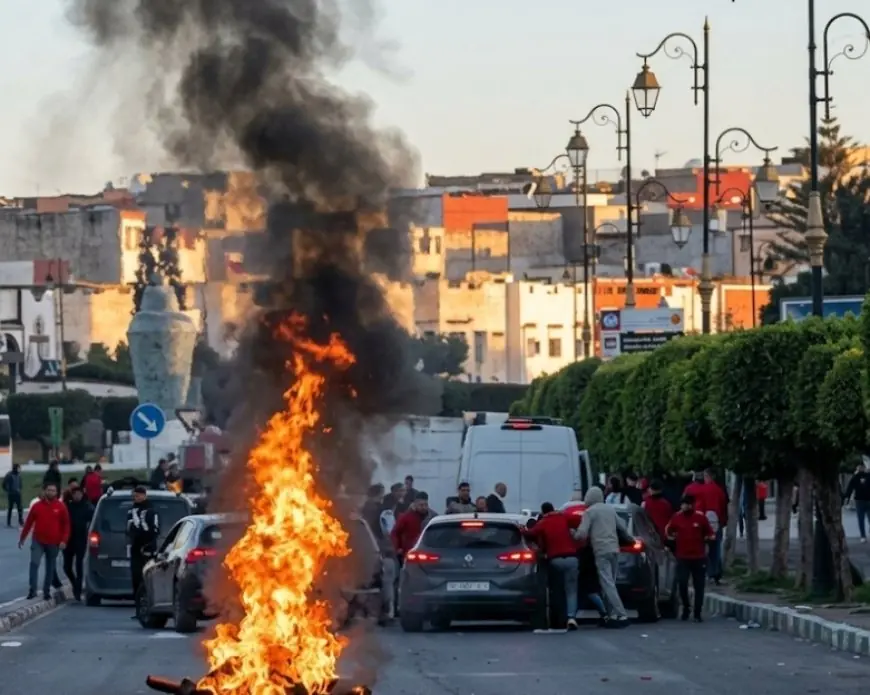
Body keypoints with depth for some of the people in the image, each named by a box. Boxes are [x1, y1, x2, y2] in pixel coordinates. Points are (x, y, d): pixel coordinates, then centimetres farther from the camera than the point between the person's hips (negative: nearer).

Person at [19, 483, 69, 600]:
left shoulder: (61, 507, -2)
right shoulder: (37, 506, 0)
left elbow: (66, 525, -1)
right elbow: (29, 522, 6)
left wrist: (64, 540, -11)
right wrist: (22, 538, 10)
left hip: (53, 543, 0)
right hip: (38, 541, 0)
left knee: (50, 568, 8)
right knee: (34, 563, -15)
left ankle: (46, 591, 19)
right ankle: (32, 590, -14)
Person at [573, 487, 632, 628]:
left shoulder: (589, 512, -4)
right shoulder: (610, 509, 15)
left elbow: (582, 533, -11)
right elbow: (622, 527, 23)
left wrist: (574, 535, 10)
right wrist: (629, 539, 42)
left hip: (602, 551, -7)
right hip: (614, 549, 7)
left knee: (608, 585, -9)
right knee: (610, 584, 14)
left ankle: (622, 615, -17)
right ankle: (613, 615, 7)